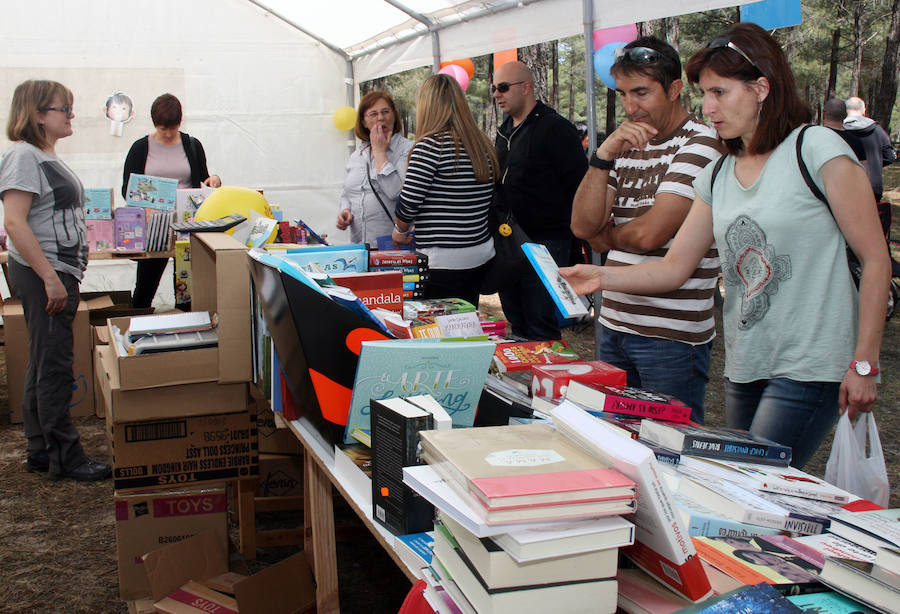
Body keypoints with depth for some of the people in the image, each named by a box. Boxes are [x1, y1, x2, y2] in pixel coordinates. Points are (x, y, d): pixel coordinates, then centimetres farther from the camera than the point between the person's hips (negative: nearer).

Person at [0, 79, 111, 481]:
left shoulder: (49, 157, 16)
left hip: (59, 273, 10)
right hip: (42, 274, -10)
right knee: (54, 366, -5)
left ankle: (40, 450, 21)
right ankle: (64, 457, 1)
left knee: (44, 364, 14)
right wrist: (49, 277, -24)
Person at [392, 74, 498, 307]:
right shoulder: (484, 145, 7)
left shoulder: (432, 144, -14)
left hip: (443, 261, -8)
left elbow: (408, 202, -14)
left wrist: (401, 230, 4)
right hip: (482, 255, 8)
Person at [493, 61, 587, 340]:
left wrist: (573, 243, -14)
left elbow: (580, 188, -13)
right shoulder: (505, 131, 16)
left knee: (541, 329, -5)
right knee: (517, 326, 14)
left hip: (545, 243, -8)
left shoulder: (555, 129, -10)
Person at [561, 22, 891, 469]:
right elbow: (675, 266, 11)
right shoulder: (718, 177, 11)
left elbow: (875, 259, -8)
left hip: (809, 368, -7)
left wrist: (864, 364, -10)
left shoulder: (816, 149, -8)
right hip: (744, 368, 7)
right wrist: (603, 277, -5)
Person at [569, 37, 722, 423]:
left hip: (672, 335, -7)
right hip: (614, 323, 7)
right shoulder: (628, 145, 14)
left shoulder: (701, 144, -10)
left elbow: (649, 234, -20)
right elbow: (583, 225, 3)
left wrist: (605, 236, 2)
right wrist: (605, 156, -9)